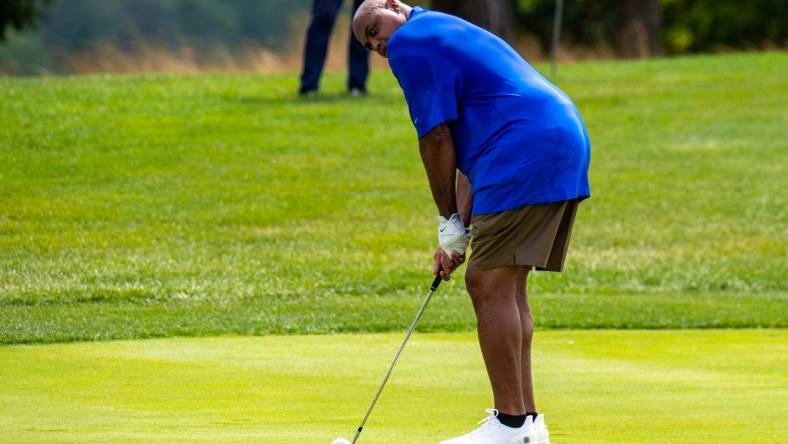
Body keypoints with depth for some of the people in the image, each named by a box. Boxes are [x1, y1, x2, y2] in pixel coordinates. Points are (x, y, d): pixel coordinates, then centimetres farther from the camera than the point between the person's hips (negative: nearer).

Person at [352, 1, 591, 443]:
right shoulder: (449, 36, 29)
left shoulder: (410, 41, -1)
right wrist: (460, 227, 16)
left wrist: (450, 224, 4)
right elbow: (466, 151, 25)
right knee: (506, 286, 15)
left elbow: (437, 138, -5)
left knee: (490, 285, -7)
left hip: (526, 155, -10)